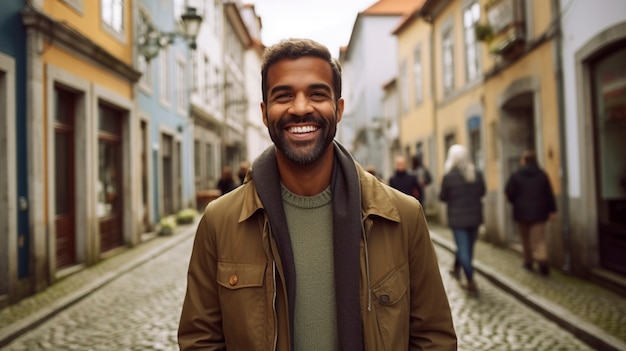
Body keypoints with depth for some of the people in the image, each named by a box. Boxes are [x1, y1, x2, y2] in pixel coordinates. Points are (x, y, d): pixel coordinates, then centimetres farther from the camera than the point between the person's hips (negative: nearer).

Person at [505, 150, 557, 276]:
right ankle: (542, 260, -19)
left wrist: (515, 203, 13)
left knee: (526, 239, 14)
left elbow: (509, 194, -7)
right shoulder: (542, 175, 0)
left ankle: (528, 261, 22)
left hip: (522, 213, -1)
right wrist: (552, 210, 7)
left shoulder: (516, 176, -7)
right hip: (539, 213, 1)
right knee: (539, 239, 0)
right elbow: (549, 194, 0)